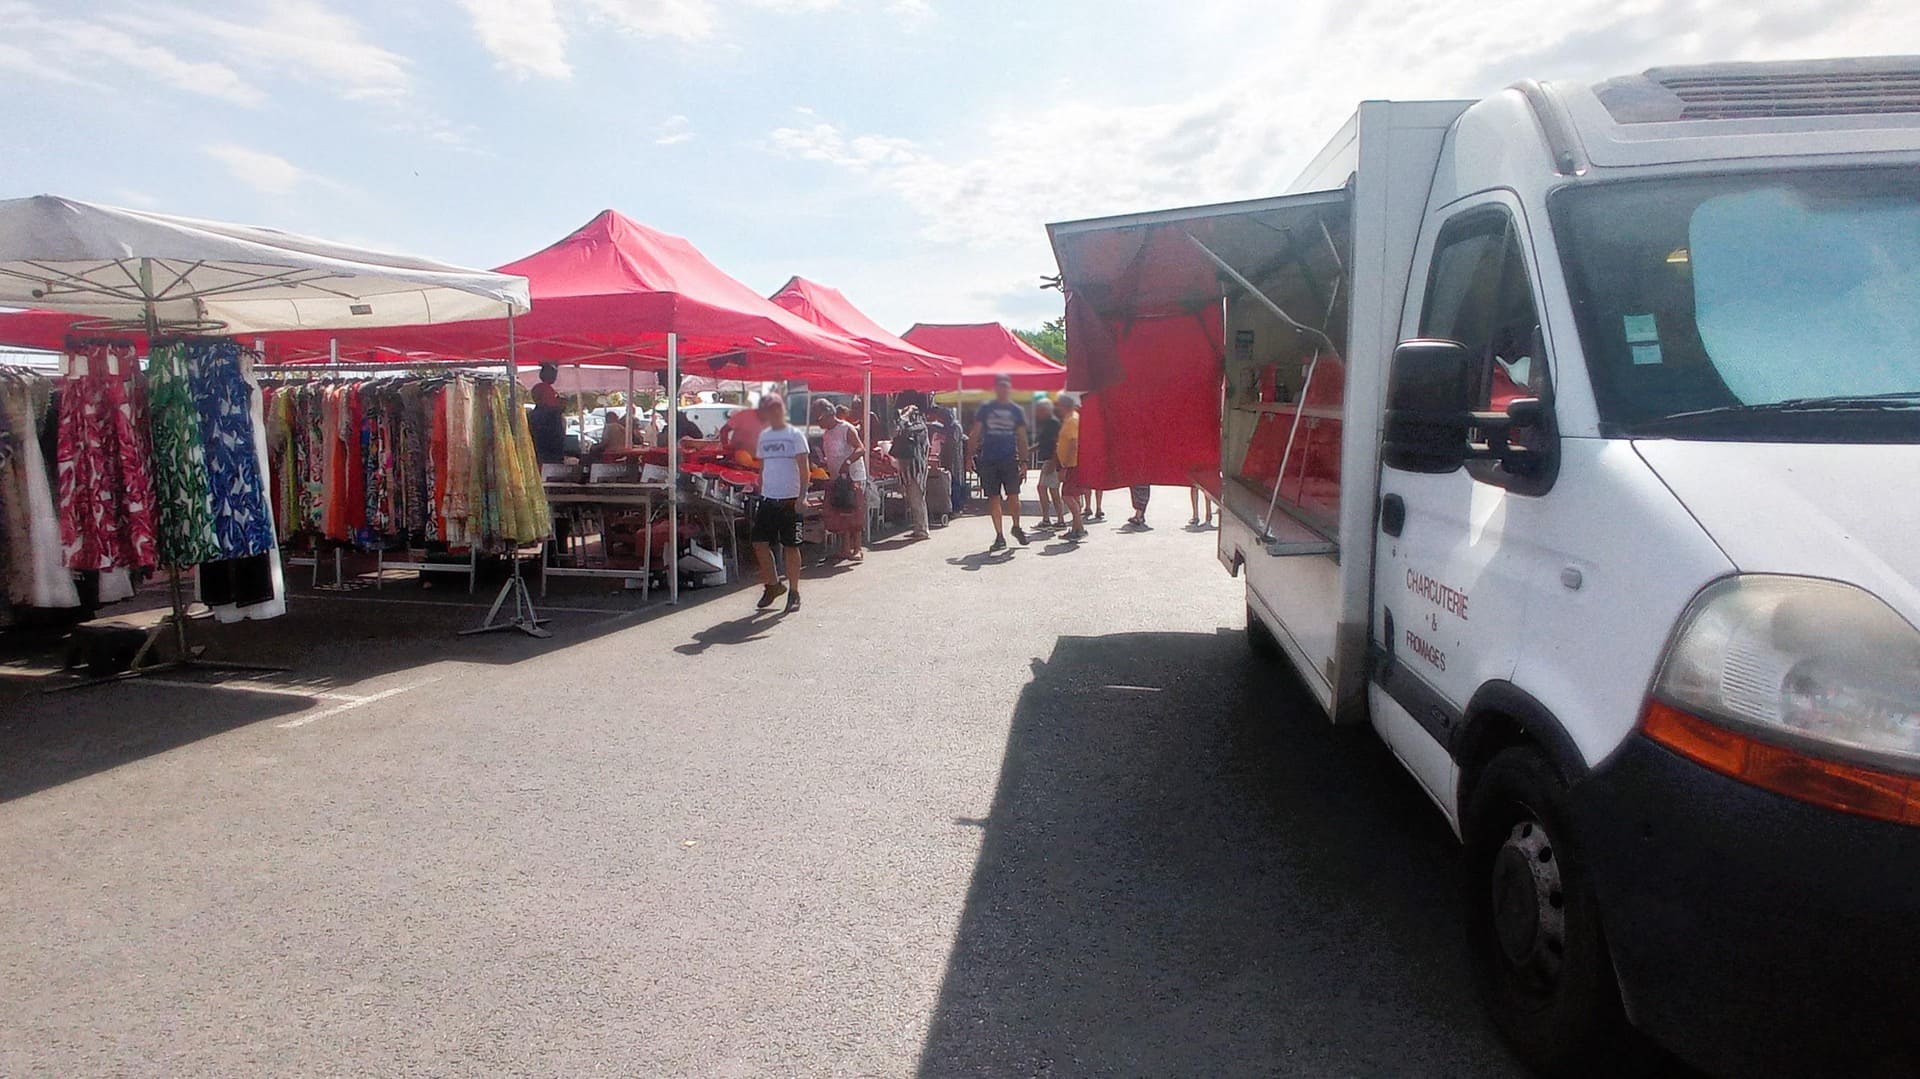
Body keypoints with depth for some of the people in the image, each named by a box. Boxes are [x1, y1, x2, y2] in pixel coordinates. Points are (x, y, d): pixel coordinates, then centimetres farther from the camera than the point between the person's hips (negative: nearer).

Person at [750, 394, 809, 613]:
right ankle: (773, 584, 19)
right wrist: (760, 493, 11)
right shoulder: (764, 436, 12)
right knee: (759, 543, 2)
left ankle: (794, 592, 12)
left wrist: (802, 496, -15)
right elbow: (762, 468, 17)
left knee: (791, 546, 2)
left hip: (789, 500, -5)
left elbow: (803, 469, -7)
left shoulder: (795, 435, -3)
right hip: (768, 499, 5)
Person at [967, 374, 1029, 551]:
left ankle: (1016, 527, 20)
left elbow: (1022, 438, 9)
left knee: (1013, 496, -5)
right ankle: (999, 536, 8)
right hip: (988, 460, 0)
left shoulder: (1016, 411, 8)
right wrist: (971, 456, -1)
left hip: (1010, 460, 0)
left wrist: (1024, 461, 3)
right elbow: (975, 434, 8)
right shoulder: (984, 409, 7)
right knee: (994, 499, 1)